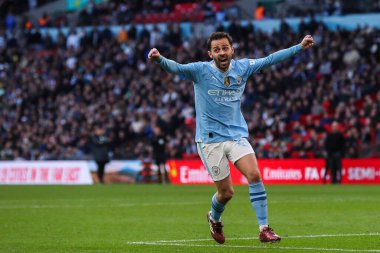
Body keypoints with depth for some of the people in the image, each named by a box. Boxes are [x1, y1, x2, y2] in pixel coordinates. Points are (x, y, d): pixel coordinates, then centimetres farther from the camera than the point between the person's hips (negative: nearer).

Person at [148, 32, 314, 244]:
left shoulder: (242, 67, 3)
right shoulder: (200, 71, -8)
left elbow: (270, 59, 9)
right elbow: (176, 68, -24)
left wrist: (300, 47, 7)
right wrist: (159, 59, -45)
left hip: (237, 134, 3)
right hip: (210, 139, -3)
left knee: (254, 175, -19)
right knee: (226, 192, 0)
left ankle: (264, 229, -12)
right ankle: (215, 218, 34)